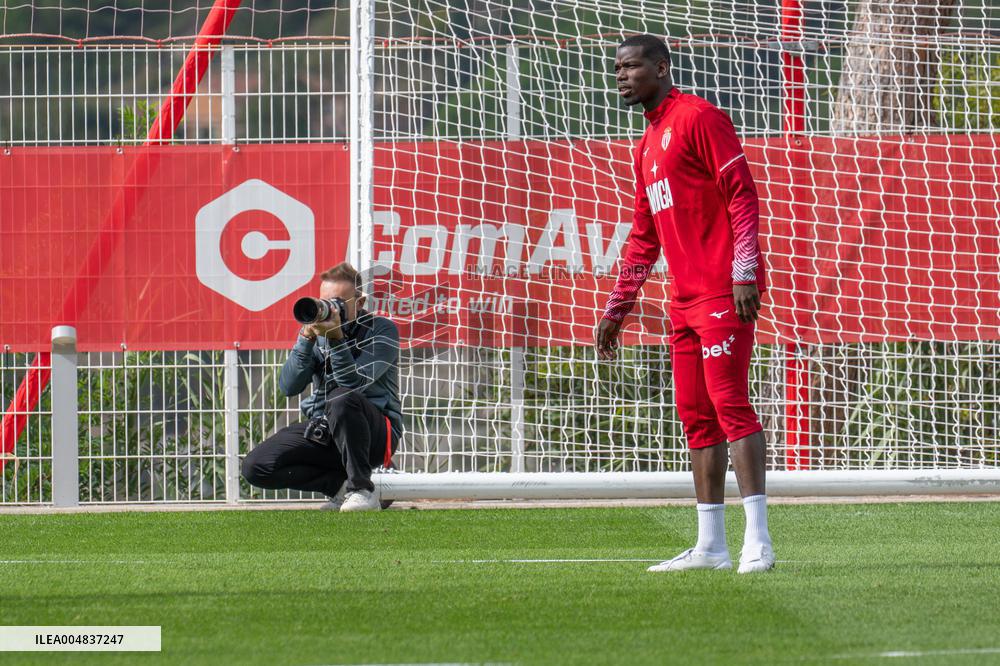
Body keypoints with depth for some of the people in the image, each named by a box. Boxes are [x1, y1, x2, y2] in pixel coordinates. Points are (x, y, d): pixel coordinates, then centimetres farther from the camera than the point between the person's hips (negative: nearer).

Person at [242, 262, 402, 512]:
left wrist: (336, 339, -30)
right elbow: (289, 386, -6)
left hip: (377, 432, -5)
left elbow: (353, 383, -20)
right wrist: (306, 338, -17)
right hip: (322, 430, 5)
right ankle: (341, 484, -5)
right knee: (255, 466, -15)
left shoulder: (382, 331, -6)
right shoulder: (317, 331, 6)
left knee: (341, 399, -40)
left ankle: (362, 490, -26)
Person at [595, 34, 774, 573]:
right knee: (695, 415, 8)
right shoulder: (646, 148, 22)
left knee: (729, 403, -14)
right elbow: (643, 239, 27)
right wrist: (615, 311, 25)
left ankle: (757, 539, -17)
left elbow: (741, 194, -12)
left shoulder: (697, 118, -5)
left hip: (723, 292, -9)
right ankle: (711, 545, 11)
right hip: (684, 300, 9)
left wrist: (743, 272, -21)